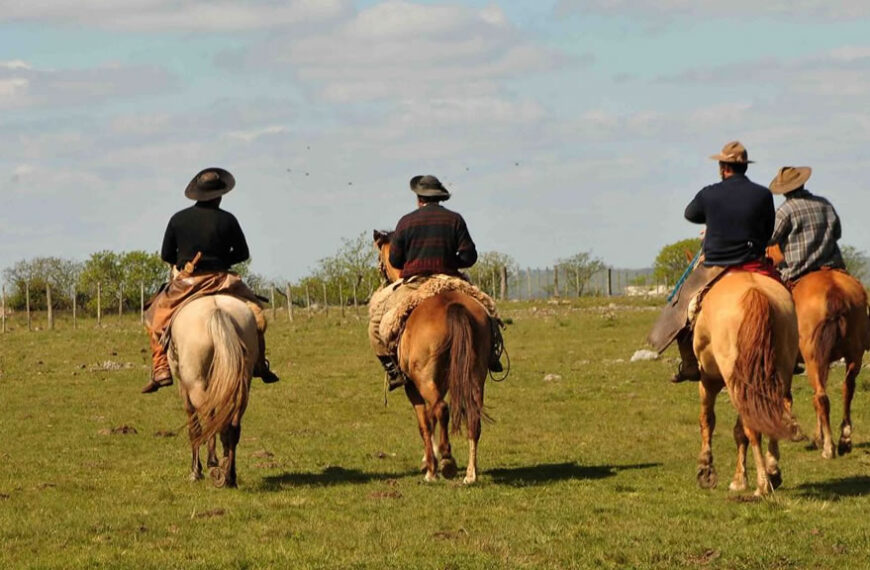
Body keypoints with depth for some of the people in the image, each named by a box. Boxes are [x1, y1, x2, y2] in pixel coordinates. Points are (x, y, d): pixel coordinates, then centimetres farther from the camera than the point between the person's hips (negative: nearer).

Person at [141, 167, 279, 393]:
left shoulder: (178, 219, 0)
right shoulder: (227, 220, -3)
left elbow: (166, 255, 4)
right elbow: (242, 253, 2)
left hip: (185, 282, 1)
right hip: (220, 280, 0)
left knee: (157, 316, 17)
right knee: (253, 309, 19)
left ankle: (161, 370, 3)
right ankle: (259, 365, 16)